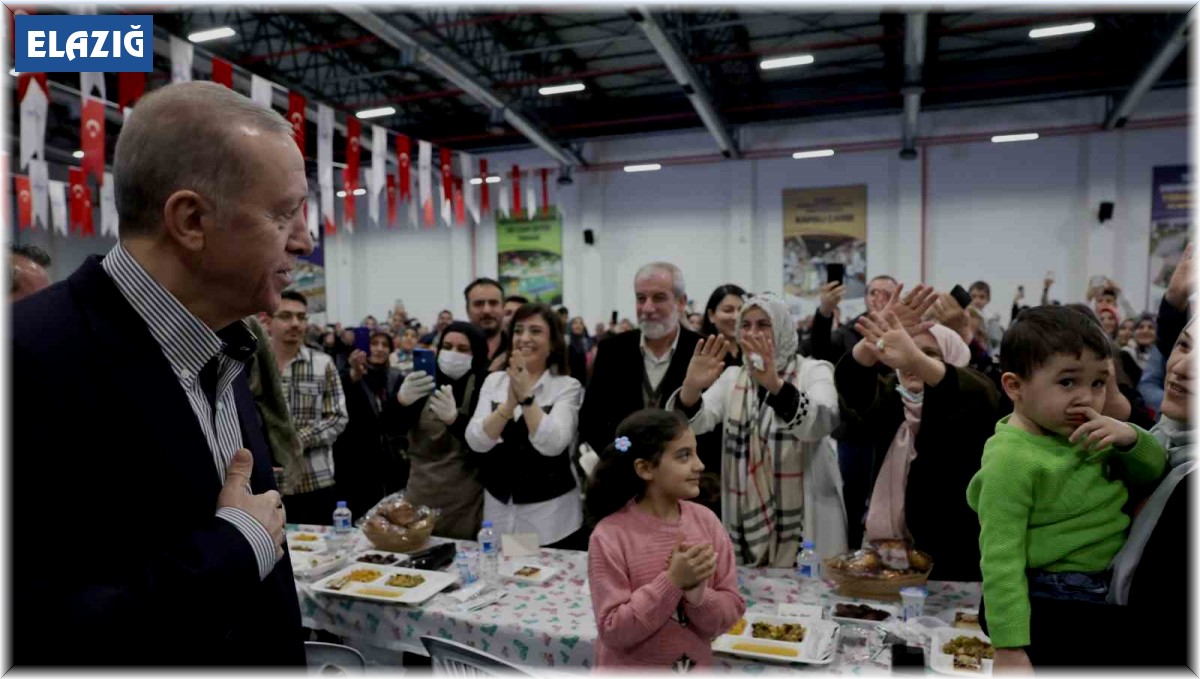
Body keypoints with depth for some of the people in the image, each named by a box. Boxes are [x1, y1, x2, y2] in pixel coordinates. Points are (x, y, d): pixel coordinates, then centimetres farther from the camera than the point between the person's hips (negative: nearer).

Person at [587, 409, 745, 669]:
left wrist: (694, 590, -24)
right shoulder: (610, 536, -19)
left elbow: (731, 612, -6)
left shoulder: (705, 521, -9)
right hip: (629, 671, -3)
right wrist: (673, 581, -26)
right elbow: (613, 631, -19)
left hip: (697, 668, 3)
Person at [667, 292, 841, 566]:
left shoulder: (814, 371, -4)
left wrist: (775, 385, -42)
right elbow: (696, 422, -9)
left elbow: (821, 423, -25)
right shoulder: (732, 377, 7)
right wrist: (691, 388, -31)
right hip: (748, 519, 3)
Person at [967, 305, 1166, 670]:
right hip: (1052, 601, -8)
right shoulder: (1012, 461, -26)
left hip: (1111, 584, 8)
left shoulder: (1085, 432, -1)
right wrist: (1010, 647, -28)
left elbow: (1152, 471, 9)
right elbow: (1000, 559, -26)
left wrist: (1130, 437, -14)